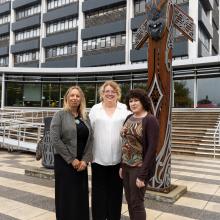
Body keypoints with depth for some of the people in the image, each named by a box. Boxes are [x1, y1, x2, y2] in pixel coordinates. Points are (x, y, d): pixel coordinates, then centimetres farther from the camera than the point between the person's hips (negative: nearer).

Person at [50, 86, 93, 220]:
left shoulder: (85, 117, 10)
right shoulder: (60, 115, -4)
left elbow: (90, 140, 6)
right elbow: (55, 139, -13)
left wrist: (85, 160, -6)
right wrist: (71, 159, -13)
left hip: (81, 162, 4)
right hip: (64, 162, -4)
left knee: (81, 196, 10)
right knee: (66, 196, 3)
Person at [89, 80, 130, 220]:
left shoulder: (125, 109, 3)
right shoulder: (95, 109, 4)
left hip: (118, 158, 0)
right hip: (99, 158, 0)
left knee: (115, 191, 12)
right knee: (99, 192, 10)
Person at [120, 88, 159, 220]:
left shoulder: (150, 120, -14)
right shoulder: (129, 118, 8)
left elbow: (152, 148, -18)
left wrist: (143, 174, -20)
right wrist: (122, 165, 8)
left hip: (139, 167, -6)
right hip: (126, 166, 7)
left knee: (137, 203, 5)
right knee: (130, 202, 16)